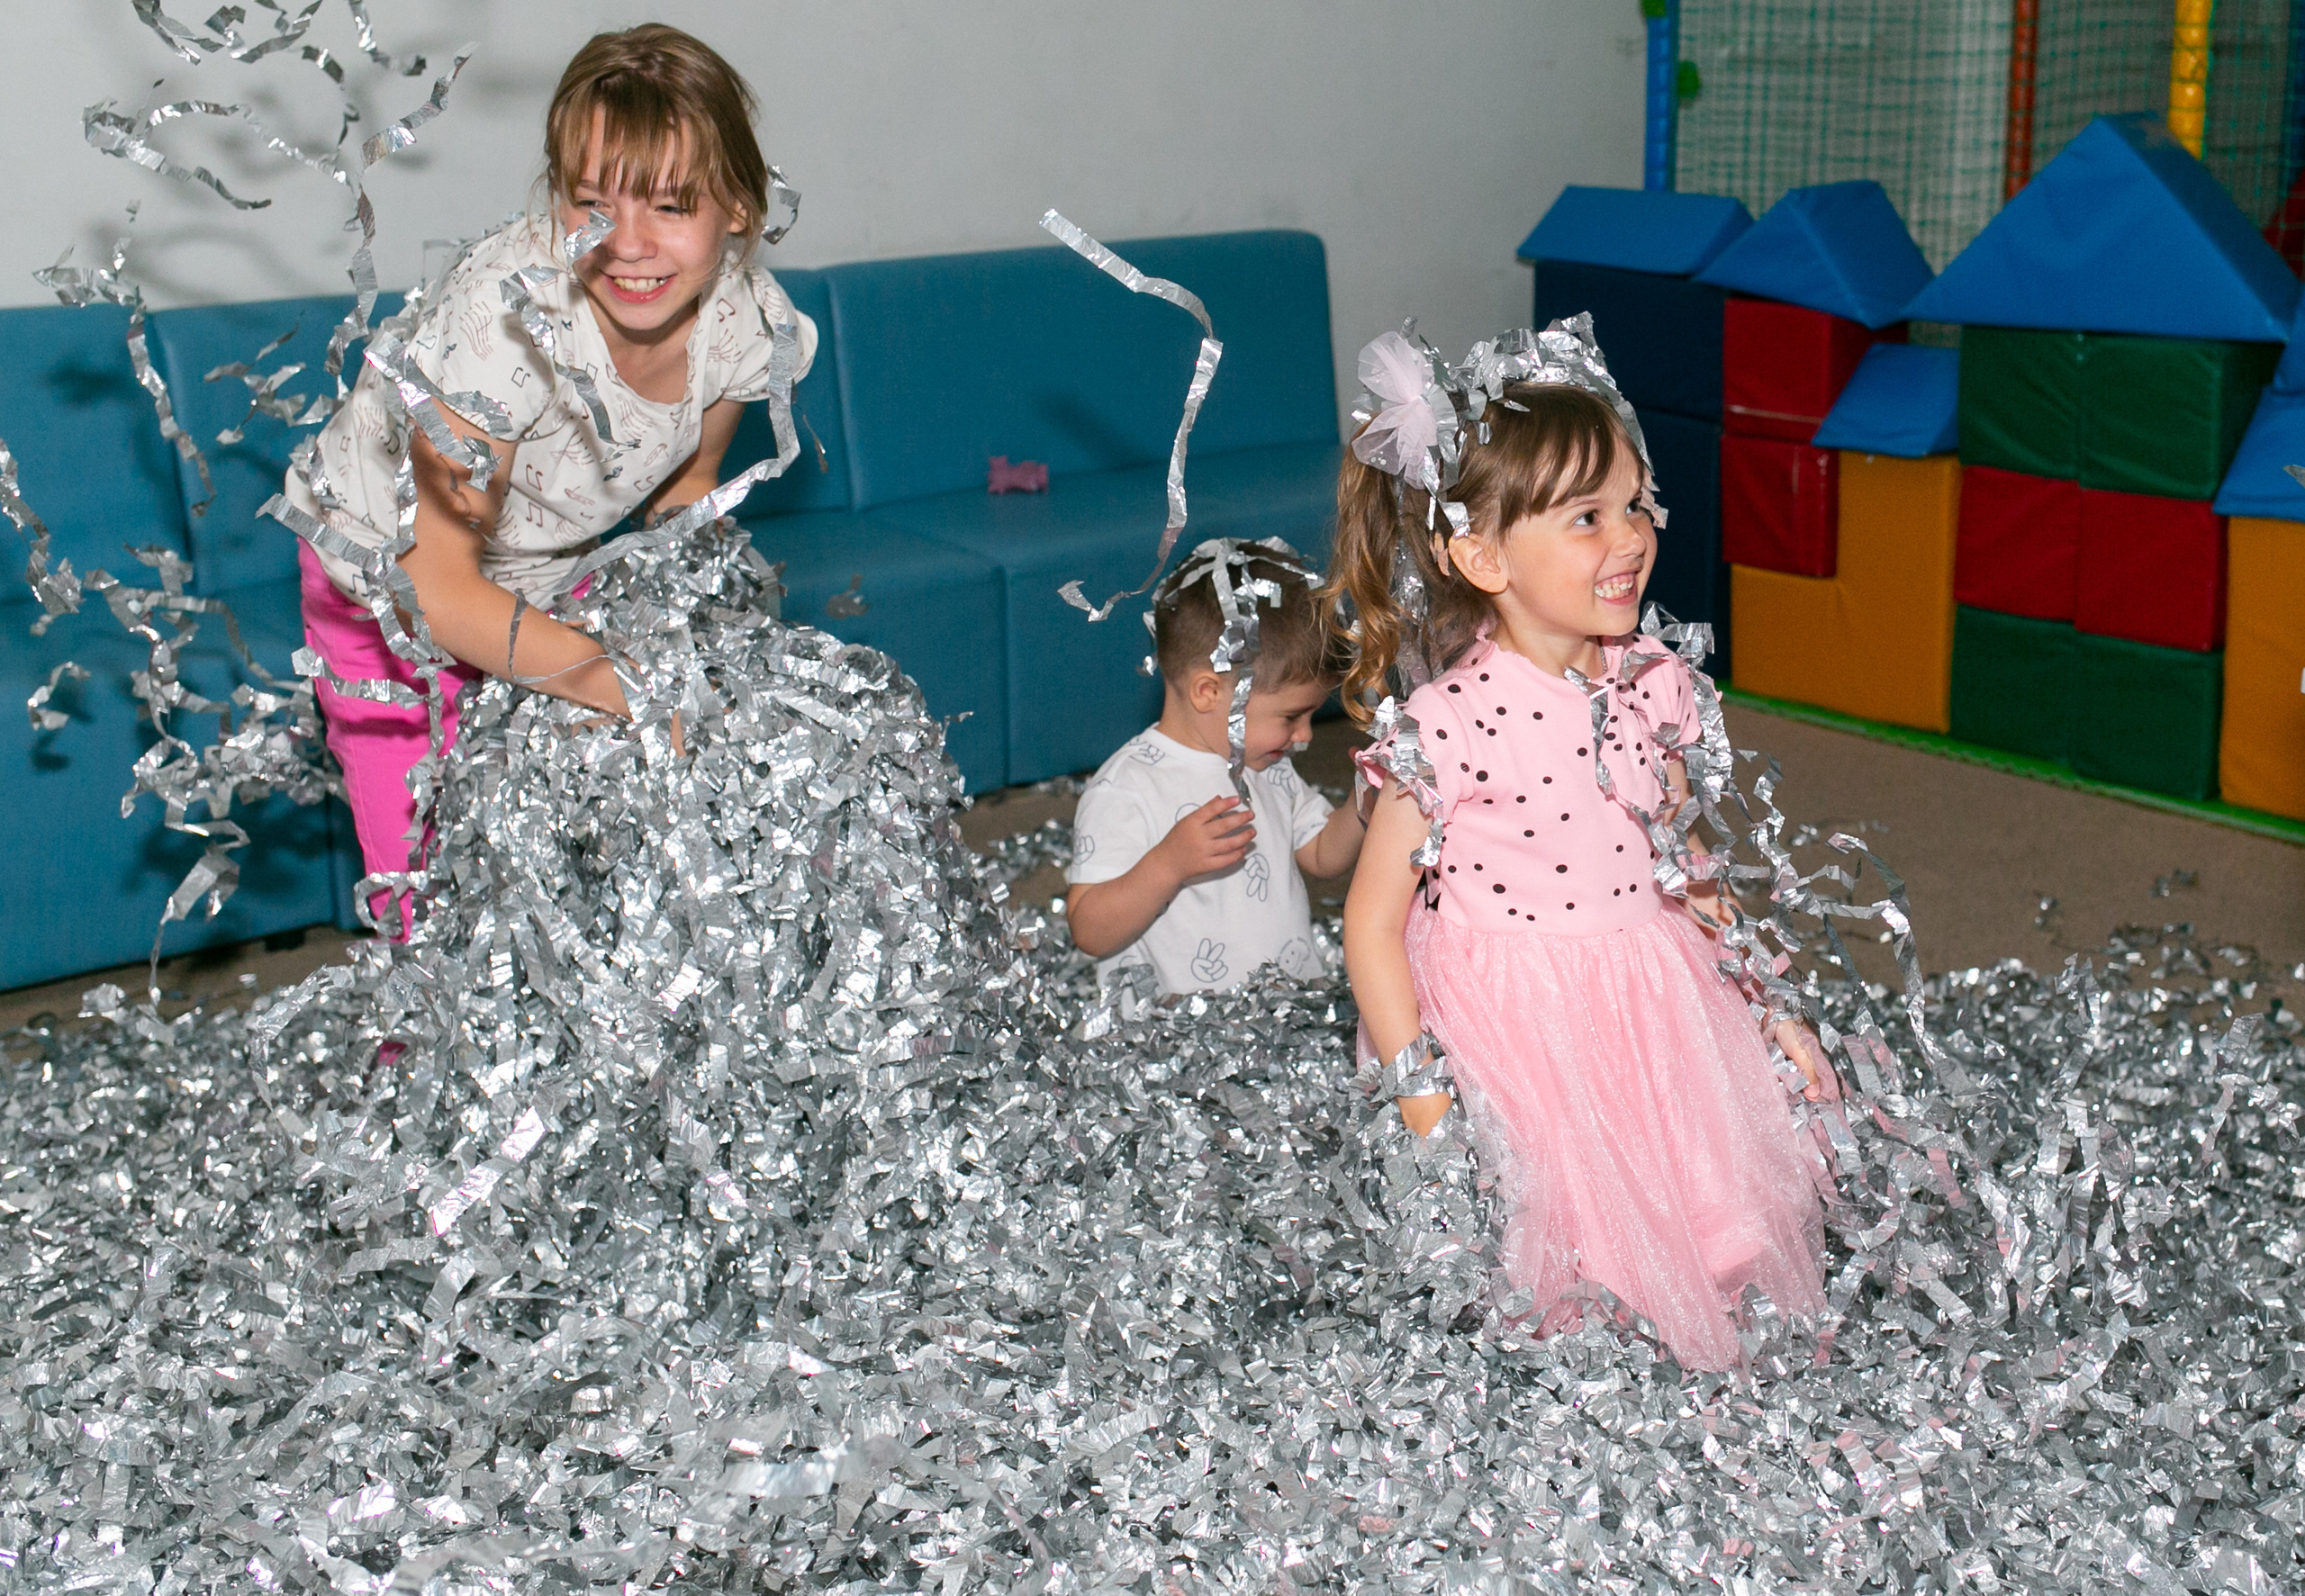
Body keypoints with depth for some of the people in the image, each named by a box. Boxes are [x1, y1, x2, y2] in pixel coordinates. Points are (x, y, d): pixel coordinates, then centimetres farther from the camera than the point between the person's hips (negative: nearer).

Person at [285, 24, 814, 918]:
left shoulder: (751, 322, -21)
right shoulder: (511, 309, -37)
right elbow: (436, 585, -35)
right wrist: (610, 678, -47)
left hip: (554, 578, 4)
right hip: (389, 577, -4)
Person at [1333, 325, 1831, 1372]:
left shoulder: (1650, 683, -2)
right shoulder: (1449, 727, -21)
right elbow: (1372, 922, -14)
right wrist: (1425, 1102, -15)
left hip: (1652, 1008, 6)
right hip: (1514, 1037, -5)